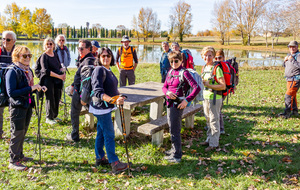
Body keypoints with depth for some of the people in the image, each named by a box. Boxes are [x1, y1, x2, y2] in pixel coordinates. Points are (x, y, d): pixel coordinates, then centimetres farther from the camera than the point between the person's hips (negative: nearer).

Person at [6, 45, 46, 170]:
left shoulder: (28, 71, 9)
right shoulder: (12, 72, -15)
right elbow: (11, 93, -22)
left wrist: (38, 88, -1)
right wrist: (30, 88, -25)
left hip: (28, 105, 8)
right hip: (17, 107, -8)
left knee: (23, 132, 18)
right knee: (17, 133, 0)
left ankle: (19, 155, 34)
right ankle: (13, 161, 12)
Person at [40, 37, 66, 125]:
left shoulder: (55, 55, 12)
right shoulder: (44, 56, -8)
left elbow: (60, 66, 16)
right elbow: (46, 71, -17)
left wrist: (63, 73, -7)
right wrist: (59, 76, -20)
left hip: (57, 80, 6)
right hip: (48, 80, -6)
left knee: (57, 98, 10)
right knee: (50, 99, -1)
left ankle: (54, 116, 27)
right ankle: (49, 118, 14)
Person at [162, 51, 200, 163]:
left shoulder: (184, 73, -15)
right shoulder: (170, 72, 8)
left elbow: (197, 88, -21)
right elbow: (164, 86, 13)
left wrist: (187, 100, -23)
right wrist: (167, 92, -10)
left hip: (178, 104, -8)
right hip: (170, 102, 8)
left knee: (174, 130, -1)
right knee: (171, 127, 20)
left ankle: (176, 156, 12)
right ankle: (174, 149, 38)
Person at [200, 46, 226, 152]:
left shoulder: (217, 69, -15)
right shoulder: (204, 68, 10)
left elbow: (223, 86, -19)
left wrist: (209, 85, -25)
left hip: (215, 98, -8)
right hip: (206, 97, 8)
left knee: (214, 121, 1)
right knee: (208, 120, 17)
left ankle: (214, 143, 11)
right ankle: (209, 139, 30)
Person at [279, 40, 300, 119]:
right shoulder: (289, 55, 16)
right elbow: (285, 66, 22)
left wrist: (292, 60, -24)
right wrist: (285, 61, 2)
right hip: (289, 79, 9)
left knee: (288, 95, -15)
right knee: (292, 95, 17)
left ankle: (287, 113, -13)